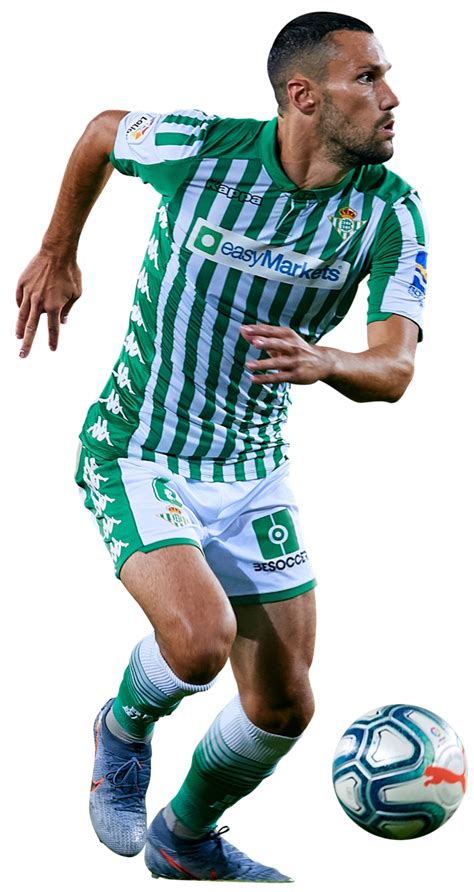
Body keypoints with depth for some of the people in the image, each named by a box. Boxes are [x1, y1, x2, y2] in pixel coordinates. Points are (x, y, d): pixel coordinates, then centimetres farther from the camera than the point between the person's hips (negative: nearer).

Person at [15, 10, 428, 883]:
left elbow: (394, 370, -17)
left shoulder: (391, 212, -10)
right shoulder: (198, 147, -18)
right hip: (136, 456, -4)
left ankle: (187, 841, 37)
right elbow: (102, 131, 5)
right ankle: (127, 726, 8)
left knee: (284, 707, 7)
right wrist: (57, 254, 13)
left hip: (254, 472, 4)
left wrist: (323, 361, -39)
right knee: (200, 638, -29)